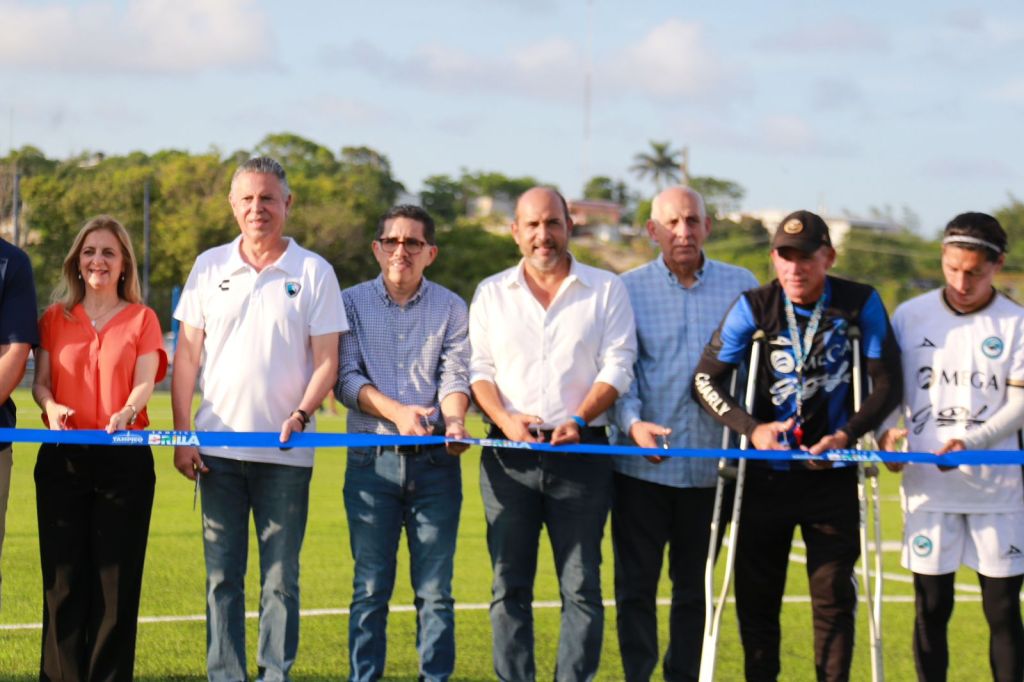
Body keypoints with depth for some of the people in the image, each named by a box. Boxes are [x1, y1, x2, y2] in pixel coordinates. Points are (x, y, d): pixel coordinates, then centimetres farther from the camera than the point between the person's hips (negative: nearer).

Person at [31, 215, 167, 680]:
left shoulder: (141, 319, 9)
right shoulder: (56, 317, 14)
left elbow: (145, 381, -4)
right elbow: (40, 380, 6)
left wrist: (127, 412, -26)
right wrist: (50, 407, -18)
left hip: (123, 455, -1)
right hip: (62, 456, 1)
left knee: (117, 573, -2)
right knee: (64, 573, -1)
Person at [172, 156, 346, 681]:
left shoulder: (314, 272, 2)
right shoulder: (209, 267, 8)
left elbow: (327, 359, 1)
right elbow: (187, 354, 9)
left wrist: (301, 414, -16)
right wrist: (182, 434, 1)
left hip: (285, 454, -2)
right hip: (218, 447, 2)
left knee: (280, 578, 1)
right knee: (221, 576, 3)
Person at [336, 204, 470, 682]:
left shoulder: (450, 309, 9)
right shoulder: (353, 303, 7)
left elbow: (456, 376, 0)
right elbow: (346, 378, -1)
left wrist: (454, 420, -22)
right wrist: (396, 412, -18)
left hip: (434, 461, 1)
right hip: (371, 459, 0)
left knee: (435, 588, 1)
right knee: (370, 586, 0)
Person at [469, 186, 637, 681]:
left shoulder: (606, 290, 7)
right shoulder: (492, 293, 13)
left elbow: (617, 366, 0)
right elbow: (478, 367, 8)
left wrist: (578, 421, -15)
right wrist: (505, 418, -11)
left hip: (582, 451, -2)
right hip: (509, 456, 2)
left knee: (580, 585, -3)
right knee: (509, 584, 1)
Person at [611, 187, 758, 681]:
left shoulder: (742, 286, 6)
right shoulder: (628, 289, 3)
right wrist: (633, 422, -21)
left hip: (711, 466, 1)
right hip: (643, 466, -1)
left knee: (694, 588, 10)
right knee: (636, 585, 1)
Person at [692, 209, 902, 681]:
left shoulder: (861, 305, -5)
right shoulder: (754, 307, -6)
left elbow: (888, 383, -2)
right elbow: (705, 379, -4)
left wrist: (848, 434, -16)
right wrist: (751, 428, -19)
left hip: (832, 474, -1)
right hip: (766, 474, 1)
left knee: (834, 597, 0)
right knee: (756, 596, 6)